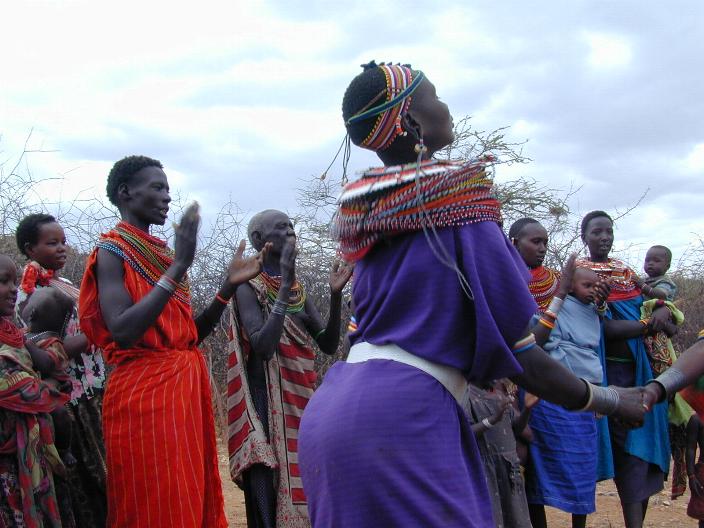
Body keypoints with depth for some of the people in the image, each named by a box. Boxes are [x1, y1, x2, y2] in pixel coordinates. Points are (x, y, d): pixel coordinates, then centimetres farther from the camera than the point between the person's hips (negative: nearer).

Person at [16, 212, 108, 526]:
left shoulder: (63, 284, 13)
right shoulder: (33, 292, -11)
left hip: (93, 391, 8)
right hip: (71, 398, -8)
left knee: (97, 472, 11)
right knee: (85, 479, -2)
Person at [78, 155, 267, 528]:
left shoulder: (160, 253, 17)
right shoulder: (112, 251, -5)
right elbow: (122, 332, -22)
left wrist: (229, 286, 3)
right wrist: (178, 268, -22)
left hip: (187, 390, 8)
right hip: (144, 393, -8)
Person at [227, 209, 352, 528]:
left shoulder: (299, 291, 13)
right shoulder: (248, 287, -7)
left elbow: (328, 345, 7)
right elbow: (263, 347, -21)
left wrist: (336, 295, -6)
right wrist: (285, 287, -23)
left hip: (300, 403, 7)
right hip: (266, 403, -7)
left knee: (301, 491, 10)